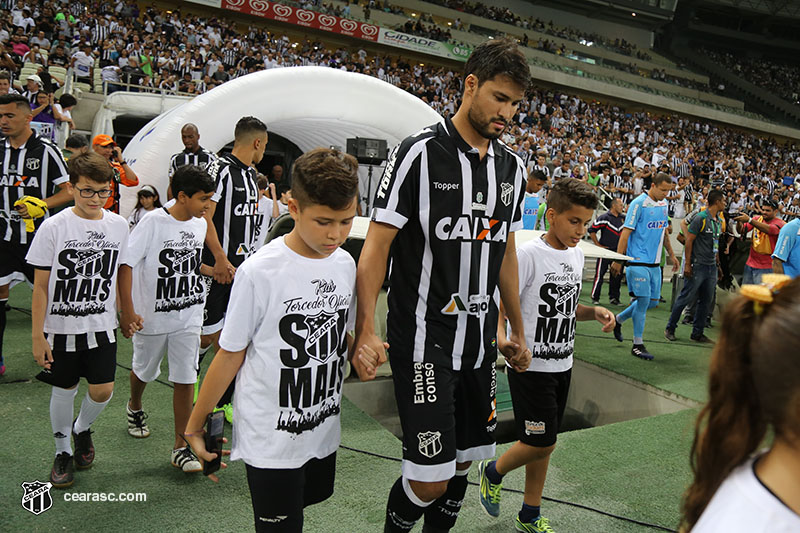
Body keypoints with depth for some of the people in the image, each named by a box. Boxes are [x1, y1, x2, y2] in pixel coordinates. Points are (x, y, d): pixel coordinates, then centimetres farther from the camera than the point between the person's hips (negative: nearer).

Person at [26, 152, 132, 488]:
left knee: (103, 390, -1)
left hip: (102, 326, 2)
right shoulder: (54, 227, -10)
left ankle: (82, 428, 33)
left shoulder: (118, 225, -1)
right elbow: (40, 286, -7)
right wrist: (37, 336, -7)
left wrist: (126, 315, 15)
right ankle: (63, 451, 34)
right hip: (61, 328, -2)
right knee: (64, 391, 10)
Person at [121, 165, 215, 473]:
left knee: (185, 380, -1)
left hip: (188, 317, 3)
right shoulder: (153, 222, -15)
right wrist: (127, 312, -19)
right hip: (152, 317, -3)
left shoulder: (200, 224, 2)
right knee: (144, 371, 20)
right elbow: (125, 265, -15)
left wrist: (213, 271, 1)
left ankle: (180, 448, 9)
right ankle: (134, 408, 53)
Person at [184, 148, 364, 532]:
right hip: (271, 438, -6)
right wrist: (194, 427, -4)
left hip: (324, 428, 6)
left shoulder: (345, 264, 0)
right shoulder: (259, 272, -18)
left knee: (315, 495, 24)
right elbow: (230, 356, -10)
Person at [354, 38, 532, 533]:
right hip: (424, 339, -6)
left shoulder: (512, 166, 10)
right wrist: (367, 331, -19)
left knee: (462, 463, 14)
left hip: (481, 340, 6)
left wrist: (518, 331, 21)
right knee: (430, 481, -5)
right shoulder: (420, 152, -10)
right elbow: (377, 243, -11)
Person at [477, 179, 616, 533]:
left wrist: (595, 312, 1)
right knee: (540, 444, -3)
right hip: (530, 367, -7)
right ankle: (493, 472, 27)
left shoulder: (577, 255, 8)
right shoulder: (528, 254, -16)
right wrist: (504, 339, -35)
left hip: (561, 366, 7)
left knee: (542, 444, 14)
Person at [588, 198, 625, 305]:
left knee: (617, 275, 8)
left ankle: (613, 297, 19)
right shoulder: (604, 218, -10)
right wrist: (598, 245, -9)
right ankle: (595, 298, 8)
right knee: (599, 275, -2)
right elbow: (592, 230, -10)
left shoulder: (623, 218, 9)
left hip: (617, 251, 6)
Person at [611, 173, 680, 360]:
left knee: (653, 301, 9)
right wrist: (618, 260, -15)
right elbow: (626, 232, -12)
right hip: (638, 261, -8)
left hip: (655, 262, 8)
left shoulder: (663, 204, 13)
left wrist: (671, 255, 26)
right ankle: (637, 345, 3)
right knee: (643, 300, -8)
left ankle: (618, 319, 29)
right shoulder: (639, 203, -11)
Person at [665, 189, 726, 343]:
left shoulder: (720, 220, 13)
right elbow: (689, 240, -12)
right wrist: (687, 264, -15)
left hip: (712, 267, 8)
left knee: (706, 301, 9)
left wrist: (717, 263, 17)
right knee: (685, 298, -3)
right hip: (698, 266, -8)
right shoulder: (701, 218, -10)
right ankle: (670, 329, 9)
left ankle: (697, 333, 18)